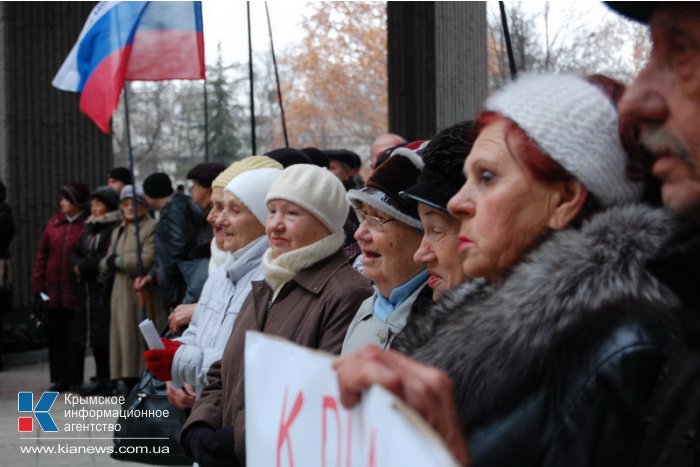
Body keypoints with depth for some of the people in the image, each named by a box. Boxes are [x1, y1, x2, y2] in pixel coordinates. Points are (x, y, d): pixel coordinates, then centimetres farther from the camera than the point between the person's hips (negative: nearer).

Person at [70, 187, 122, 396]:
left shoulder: (116, 228, -9)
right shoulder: (89, 227, 19)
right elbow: (75, 252, 16)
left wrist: (83, 266, -8)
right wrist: (77, 265, -5)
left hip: (105, 287, -8)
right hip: (87, 288, 8)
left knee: (105, 333, -9)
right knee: (93, 332, 9)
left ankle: (106, 379, -4)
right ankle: (101, 377, 17)